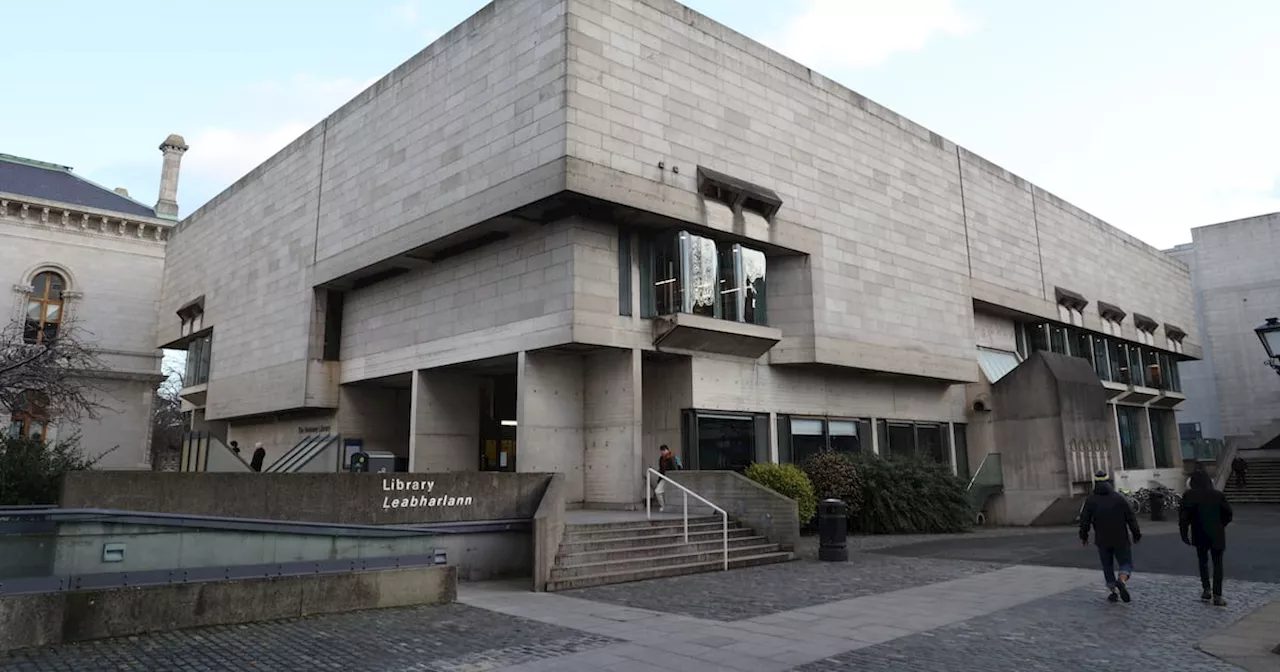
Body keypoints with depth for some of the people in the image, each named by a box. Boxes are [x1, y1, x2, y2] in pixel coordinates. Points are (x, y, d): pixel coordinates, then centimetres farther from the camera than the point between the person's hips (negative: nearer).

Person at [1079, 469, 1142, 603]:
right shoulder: (1119, 497, -4)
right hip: (1121, 539, -1)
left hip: (1102, 541, 1)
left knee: (1108, 567, 13)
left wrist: (1083, 537, 13)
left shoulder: (1090, 500, -2)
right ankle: (1122, 580, -19)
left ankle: (1114, 592, 11)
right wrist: (1136, 534, 8)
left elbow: (1084, 520, 0)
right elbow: (1131, 518, -2)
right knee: (1126, 563, 8)